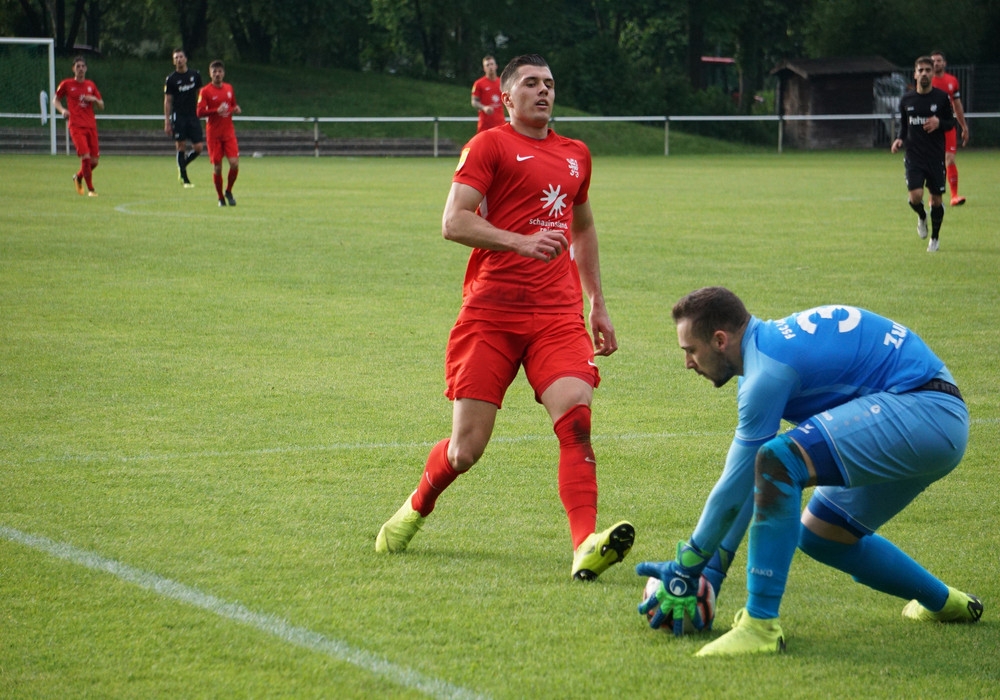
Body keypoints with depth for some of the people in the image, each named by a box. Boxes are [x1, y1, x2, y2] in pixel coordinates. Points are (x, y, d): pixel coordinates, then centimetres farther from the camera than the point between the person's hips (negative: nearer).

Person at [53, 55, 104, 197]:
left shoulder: (91, 85, 13)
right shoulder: (66, 84, 3)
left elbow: (101, 106, 17)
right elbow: (55, 99, 13)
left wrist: (94, 99, -5)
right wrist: (62, 110, -7)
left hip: (91, 126, 4)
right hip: (76, 126, -4)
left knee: (94, 160, 2)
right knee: (85, 157, -18)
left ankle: (78, 177, 31)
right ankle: (90, 190, -7)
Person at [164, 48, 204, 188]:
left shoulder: (195, 75, 8)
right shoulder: (171, 79, -1)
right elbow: (167, 101, 0)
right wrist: (167, 122, -4)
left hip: (193, 116, 3)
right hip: (178, 116, -3)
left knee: (198, 147, -5)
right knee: (181, 147, -5)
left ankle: (182, 165, 21)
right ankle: (184, 179, 3)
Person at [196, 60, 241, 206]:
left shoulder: (229, 88, 10)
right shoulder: (205, 91, -5)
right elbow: (200, 112, -10)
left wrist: (235, 109, 0)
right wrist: (216, 111, -24)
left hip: (229, 132, 3)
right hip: (214, 133, -3)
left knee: (234, 163, -10)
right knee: (217, 167, -1)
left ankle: (229, 191, 13)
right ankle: (221, 198, 13)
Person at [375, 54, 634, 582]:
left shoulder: (575, 155, 20)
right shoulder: (489, 146, 1)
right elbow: (453, 222, -10)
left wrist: (598, 304, 31)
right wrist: (520, 242, -23)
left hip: (559, 313, 4)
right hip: (491, 313, -4)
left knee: (576, 417, -20)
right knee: (466, 448, -2)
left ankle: (585, 547, -29)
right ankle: (415, 509, 29)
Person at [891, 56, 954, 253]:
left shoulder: (941, 98, -2)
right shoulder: (906, 100, 4)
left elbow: (951, 123, 5)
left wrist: (939, 123, -17)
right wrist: (900, 139, -6)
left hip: (936, 157, -1)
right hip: (914, 157, 1)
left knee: (936, 200, 3)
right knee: (915, 196, -16)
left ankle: (934, 238, 24)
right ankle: (922, 217, 20)